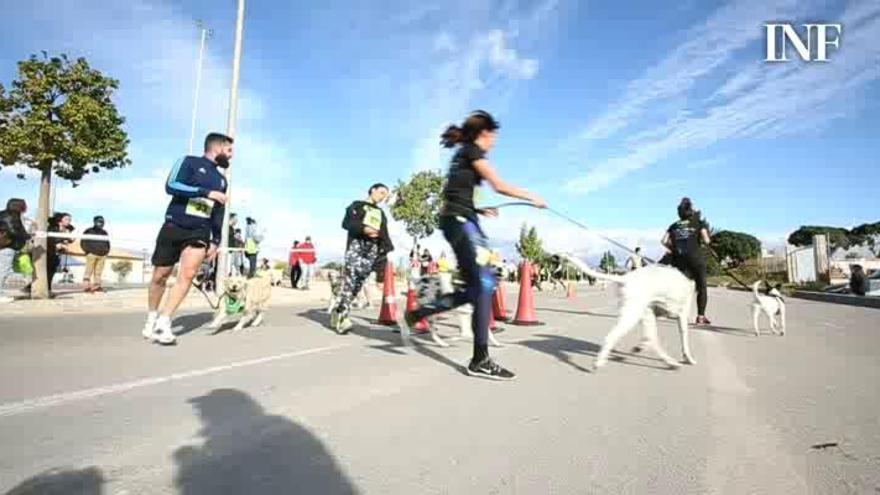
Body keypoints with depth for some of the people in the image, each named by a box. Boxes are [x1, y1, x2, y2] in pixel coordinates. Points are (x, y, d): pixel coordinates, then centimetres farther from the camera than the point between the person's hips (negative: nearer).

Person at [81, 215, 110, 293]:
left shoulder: (104, 233, 21)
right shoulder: (88, 231, 7)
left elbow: (107, 243, 27)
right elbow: (83, 242, 4)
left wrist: (106, 251, 11)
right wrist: (88, 250, -7)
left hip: (102, 255, 4)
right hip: (91, 253, -4)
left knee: (98, 271, 3)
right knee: (89, 271, -7)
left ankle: (96, 285, 5)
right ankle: (87, 286, -6)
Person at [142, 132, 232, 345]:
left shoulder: (221, 180, 15)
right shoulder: (189, 162, -1)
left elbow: (218, 214, 17)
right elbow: (171, 186, -17)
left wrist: (216, 241, 10)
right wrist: (206, 192, -22)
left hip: (200, 232, 3)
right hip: (173, 227, -3)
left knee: (188, 274, -15)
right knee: (160, 276, 7)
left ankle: (164, 323, -7)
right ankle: (152, 318, 27)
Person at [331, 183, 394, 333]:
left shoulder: (381, 213, 28)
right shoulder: (357, 205, 14)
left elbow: (385, 234, 18)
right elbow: (346, 223, 0)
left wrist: (388, 250, -1)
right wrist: (363, 229, -16)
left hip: (373, 249, 5)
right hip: (356, 244, -5)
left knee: (358, 283, -5)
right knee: (350, 280, -19)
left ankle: (338, 312, 5)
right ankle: (343, 317, -23)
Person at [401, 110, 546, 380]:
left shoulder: (463, 155, 26)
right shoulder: (472, 150, -1)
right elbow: (500, 186, -8)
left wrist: (480, 210, 16)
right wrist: (533, 198, 4)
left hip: (458, 220, 10)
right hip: (460, 221, -10)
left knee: (477, 286, 7)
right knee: (484, 284, -12)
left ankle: (418, 313, 11)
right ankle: (480, 360, -8)